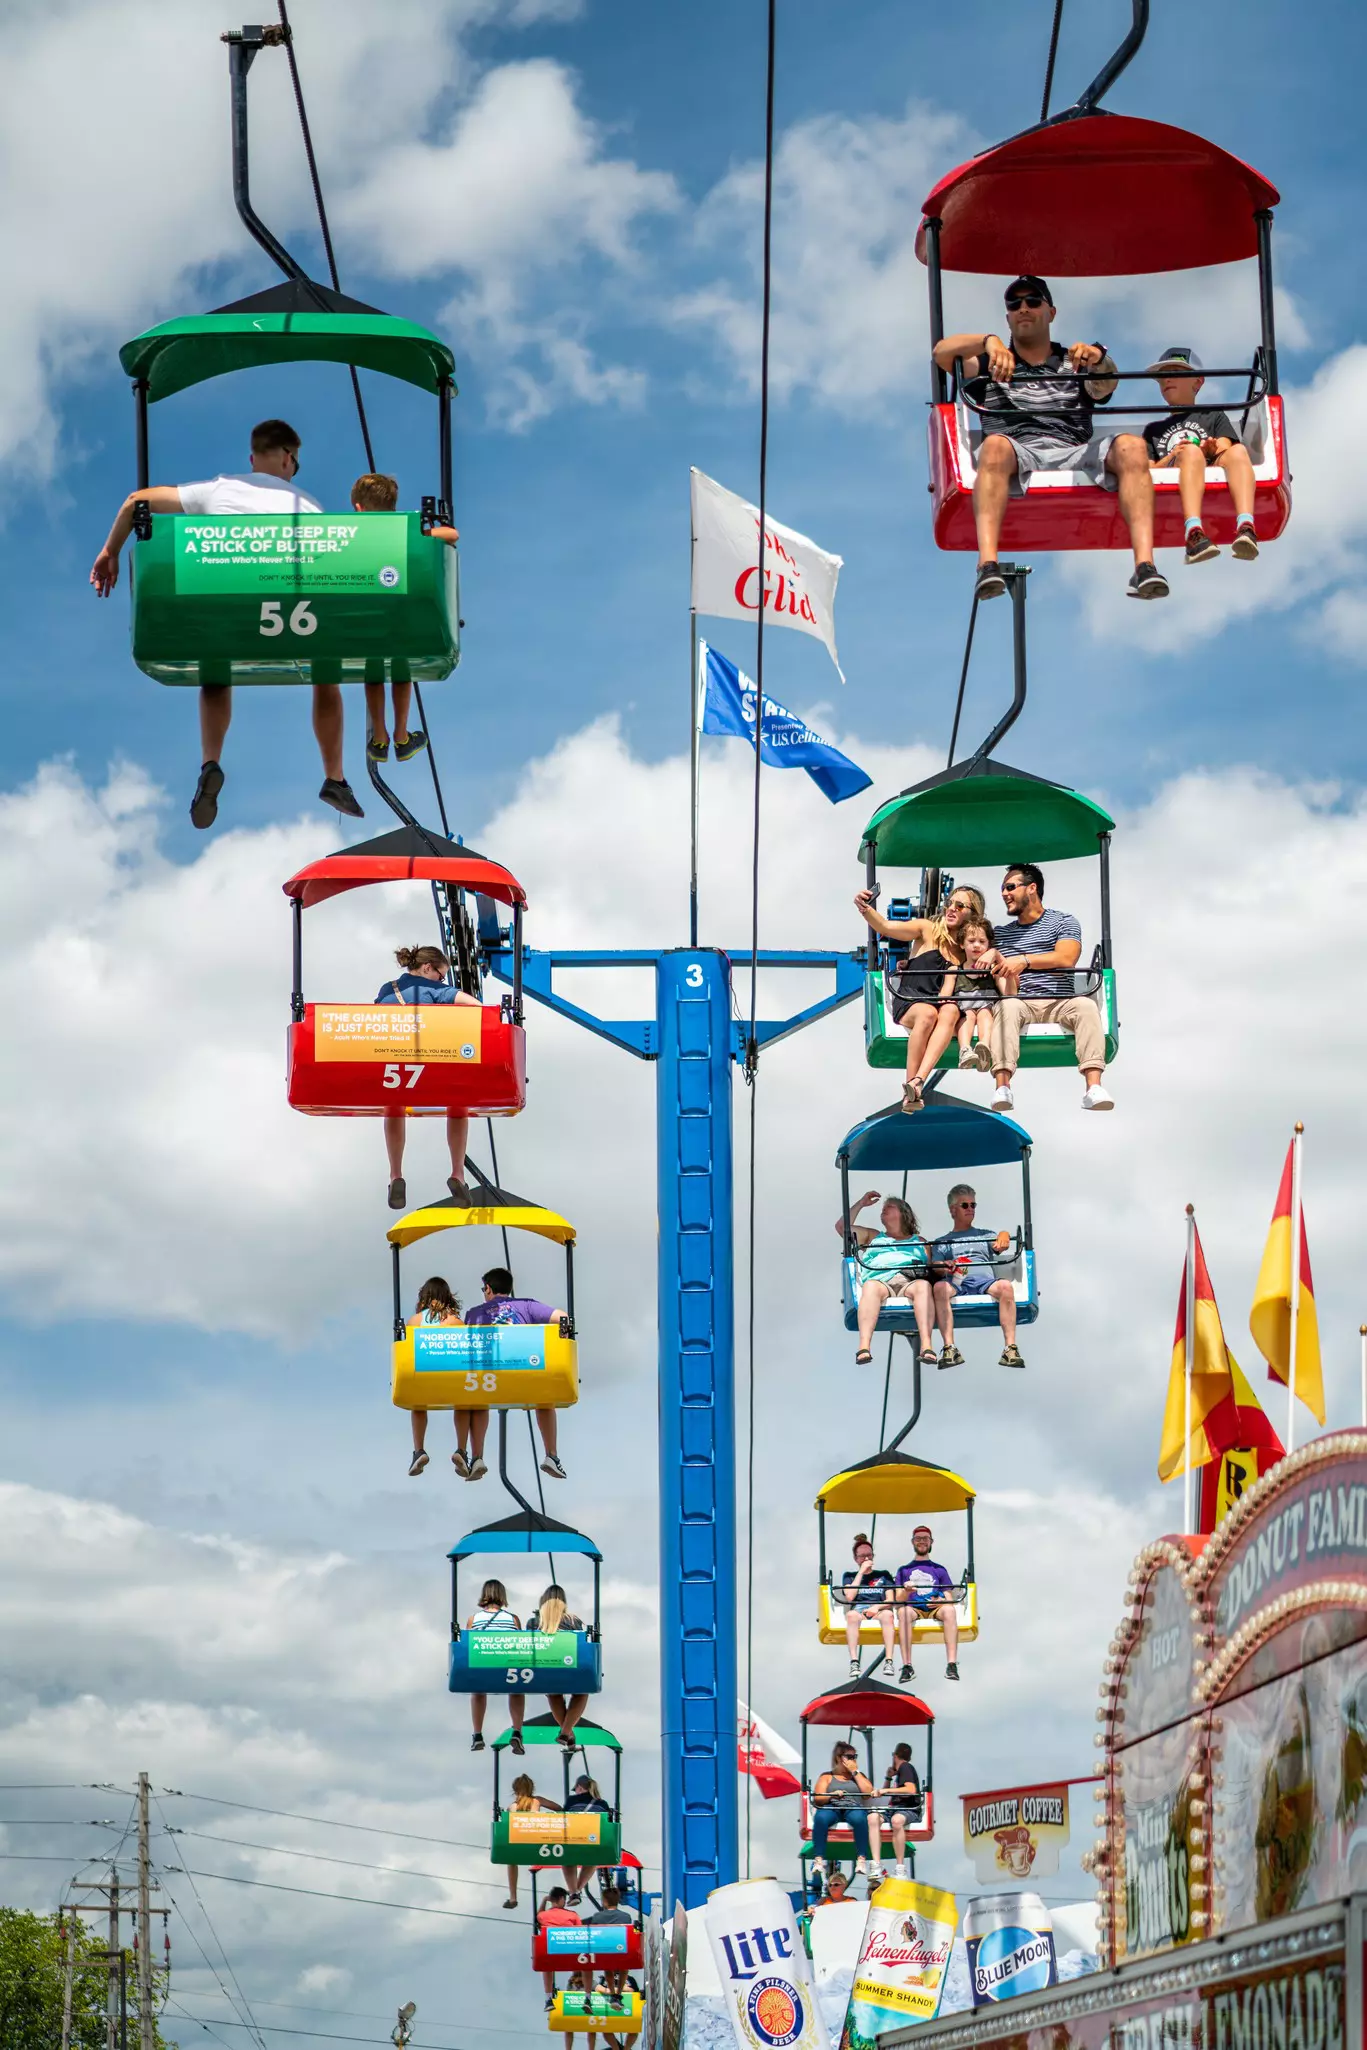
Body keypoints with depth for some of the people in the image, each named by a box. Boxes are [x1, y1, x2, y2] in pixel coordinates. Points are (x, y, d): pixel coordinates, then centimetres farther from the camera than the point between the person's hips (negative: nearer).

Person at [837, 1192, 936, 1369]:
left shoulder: (919, 1242, 35)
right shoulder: (873, 1237, 39)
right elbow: (842, 1226, 32)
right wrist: (861, 1204, 34)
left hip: (910, 1283, 0)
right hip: (881, 1282, 0)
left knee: (923, 1286, -38)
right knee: (871, 1286, -38)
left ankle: (926, 1346, -54)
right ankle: (864, 1346, -57)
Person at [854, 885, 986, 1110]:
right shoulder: (928, 930, 7)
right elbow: (886, 927, -8)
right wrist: (865, 909, -28)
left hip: (943, 1003, 2)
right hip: (909, 1001, -2)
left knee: (951, 1011, -35)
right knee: (927, 1013, -37)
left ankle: (917, 1081, -49)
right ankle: (909, 1090, -37)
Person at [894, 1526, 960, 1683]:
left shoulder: (939, 1570, 25)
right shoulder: (904, 1570, 23)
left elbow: (949, 1599, 16)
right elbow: (899, 1602, 10)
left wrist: (941, 1600, -9)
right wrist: (906, 1593, -13)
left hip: (936, 1609, 0)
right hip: (914, 1609, 0)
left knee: (949, 1610, -36)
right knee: (903, 1611, -38)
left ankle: (952, 1665, -45)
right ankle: (907, 1667, -44)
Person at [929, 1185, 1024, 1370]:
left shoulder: (985, 1235, 31)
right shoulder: (942, 1243, 29)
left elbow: (1000, 1245, 9)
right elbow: (936, 1266, 11)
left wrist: (1004, 1236, -16)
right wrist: (944, 1267, -15)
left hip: (984, 1280, 1)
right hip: (956, 1283, -1)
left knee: (1005, 1286, -35)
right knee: (939, 1287, -37)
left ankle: (1010, 1347, -40)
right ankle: (949, 1349, -45)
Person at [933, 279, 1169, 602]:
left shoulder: (1073, 363, 27)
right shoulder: (991, 364, 26)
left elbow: (1105, 386, 5)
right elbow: (942, 352, 8)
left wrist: (1098, 358, -21)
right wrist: (989, 341, -12)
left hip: (1075, 455, 1)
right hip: (1017, 457, -1)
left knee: (1131, 447, -28)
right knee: (995, 445, -37)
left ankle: (1145, 566, -44)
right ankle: (987, 564, -54)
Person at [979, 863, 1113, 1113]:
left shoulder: (1063, 922, 10)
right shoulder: (1002, 933, 23)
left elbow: (1066, 959, -9)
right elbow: (1011, 984, 16)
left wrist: (1025, 960, -22)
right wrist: (994, 956, -5)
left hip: (1061, 1002, -2)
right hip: (1022, 1003, 2)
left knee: (1086, 1005, -33)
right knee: (1007, 1005, -34)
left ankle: (1094, 1088, -46)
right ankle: (1002, 1089, -48)